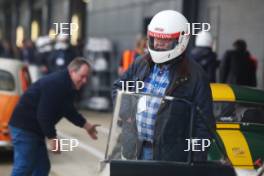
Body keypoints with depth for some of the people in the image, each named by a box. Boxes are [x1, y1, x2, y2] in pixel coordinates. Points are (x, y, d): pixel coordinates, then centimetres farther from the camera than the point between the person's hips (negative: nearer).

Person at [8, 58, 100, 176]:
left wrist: (86, 126, 17)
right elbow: (44, 114, -27)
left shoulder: (67, 85, 9)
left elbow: (68, 111, 22)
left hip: (35, 129, 11)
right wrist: (52, 138, -23)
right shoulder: (56, 84, -24)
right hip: (24, 127, -11)